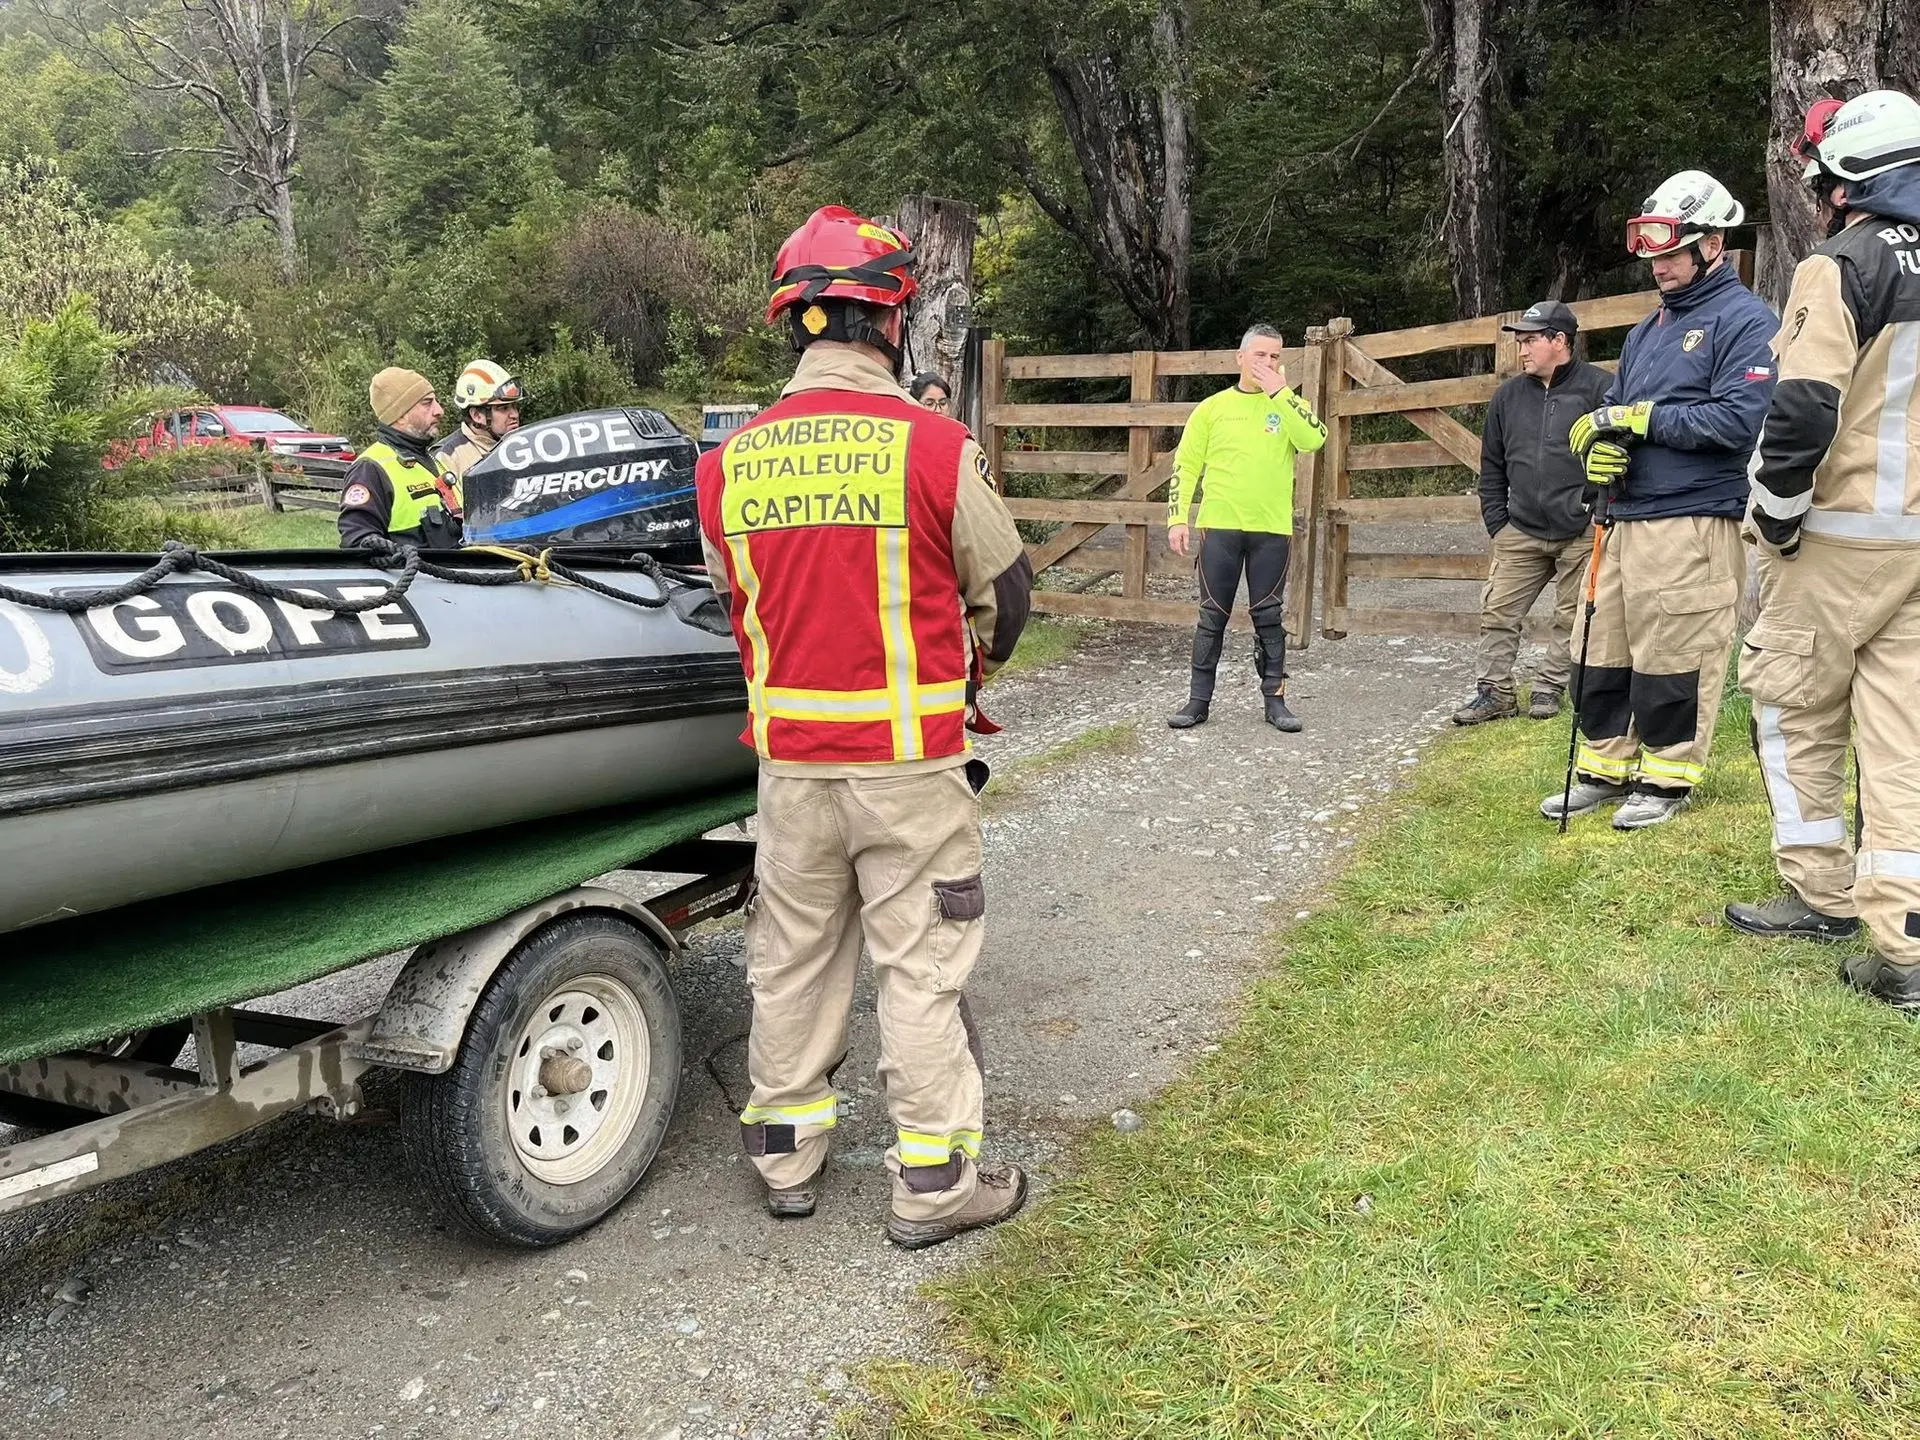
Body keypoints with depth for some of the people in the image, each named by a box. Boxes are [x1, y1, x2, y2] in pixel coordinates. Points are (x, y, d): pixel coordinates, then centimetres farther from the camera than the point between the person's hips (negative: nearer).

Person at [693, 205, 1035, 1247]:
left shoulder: (729, 463, -2)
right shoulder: (933, 446, -13)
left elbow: (735, 597, 9)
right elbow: (1004, 585, 0)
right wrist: (974, 665, 22)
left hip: (788, 757, 4)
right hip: (909, 757, -4)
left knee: (791, 956, 17)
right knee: (921, 966, 7)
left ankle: (785, 1155, 32)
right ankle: (932, 1183, 18)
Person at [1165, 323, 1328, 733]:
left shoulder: (1289, 404, 6)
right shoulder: (1213, 407, 6)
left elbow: (1314, 439, -15)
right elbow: (1185, 465, 7)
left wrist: (1279, 391, -13)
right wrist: (1177, 518, -2)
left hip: (1271, 530, 0)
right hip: (1219, 527, 0)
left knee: (1269, 617, 6)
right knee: (1212, 616, 4)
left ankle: (1275, 699, 13)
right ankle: (1199, 699, 11)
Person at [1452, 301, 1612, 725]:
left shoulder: (1600, 388, -5)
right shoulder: (1510, 395, 11)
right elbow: (1492, 466, 16)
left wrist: (1601, 510, -9)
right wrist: (1496, 523, 9)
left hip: (1581, 532, -4)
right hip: (1521, 532, 4)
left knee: (1573, 618, 5)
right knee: (1497, 612, 1)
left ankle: (1548, 688, 17)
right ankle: (1493, 692, 9)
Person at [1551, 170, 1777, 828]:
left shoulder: (1744, 320, -5)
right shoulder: (1646, 330, 21)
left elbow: (1738, 420, -17)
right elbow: (1603, 414, 21)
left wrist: (1643, 417, -13)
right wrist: (1598, 440, -2)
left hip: (1694, 525, -8)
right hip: (1628, 520, 8)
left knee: (1675, 655, -2)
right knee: (1603, 650, 10)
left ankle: (1669, 778, 11)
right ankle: (1607, 767, 22)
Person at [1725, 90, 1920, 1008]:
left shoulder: (1842, 268, -11)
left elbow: (1803, 412, -22)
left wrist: (1776, 519, -9)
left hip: (1839, 540, -6)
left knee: (1795, 708, 10)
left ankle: (1825, 893, 18)